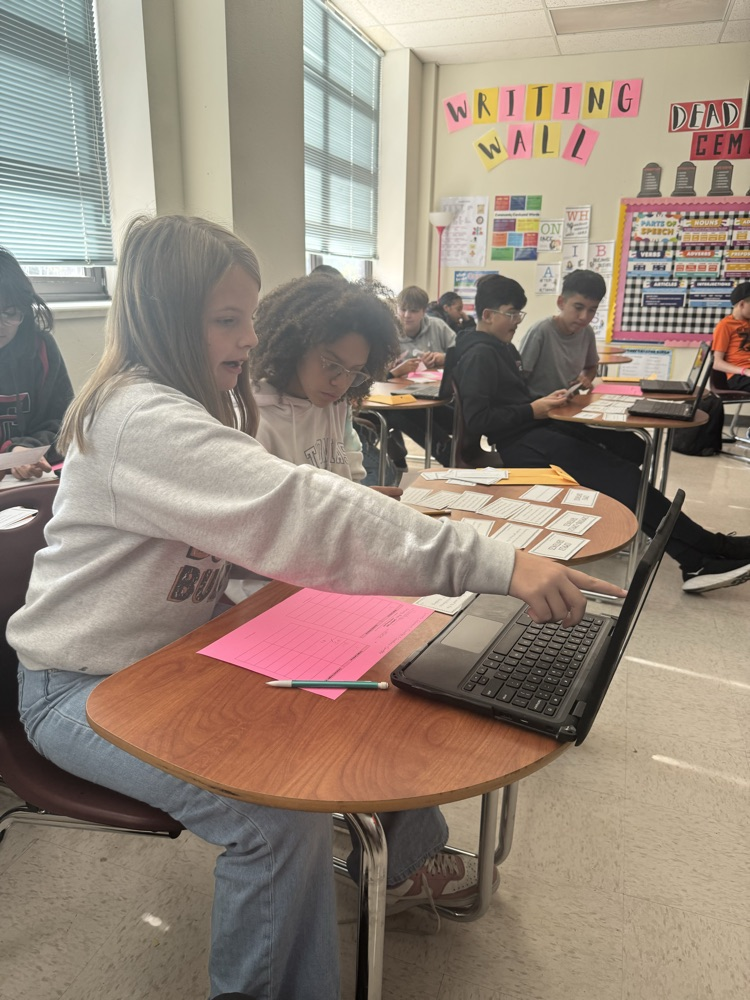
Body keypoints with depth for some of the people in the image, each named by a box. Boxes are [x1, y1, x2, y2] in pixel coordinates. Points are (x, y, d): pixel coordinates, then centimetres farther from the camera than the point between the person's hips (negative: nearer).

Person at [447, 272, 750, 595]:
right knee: (623, 477, -17)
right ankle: (707, 549, -8)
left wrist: (544, 401, 5)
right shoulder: (479, 355, -12)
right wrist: (533, 411, -17)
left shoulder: (501, 348, 19)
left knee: (631, 446, -4)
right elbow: (477, 420, -21)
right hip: (521, 442, -10)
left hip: (537, 429, 10)